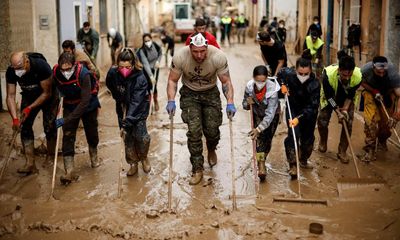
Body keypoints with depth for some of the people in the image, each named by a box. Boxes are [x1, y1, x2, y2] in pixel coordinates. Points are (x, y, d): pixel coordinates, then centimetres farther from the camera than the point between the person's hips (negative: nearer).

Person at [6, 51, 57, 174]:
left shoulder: (41, 66, -34)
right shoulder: (11, 72, -23)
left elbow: (47, 93, -26)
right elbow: (10, 96, -19)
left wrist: (30, 108, -32)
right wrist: (15, 118, -30)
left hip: (47, 98, -3)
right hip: (29, 97, 3)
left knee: (49, 128, -6)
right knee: (25, 126, -9)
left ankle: (50, 158, 15)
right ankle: (30, 163, -10)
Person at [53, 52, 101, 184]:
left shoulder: (84, 74, -34)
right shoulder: (56, 72, -22)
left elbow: (85, 102, -35)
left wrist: (66, 120, -37)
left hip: (88, 104, -2)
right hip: (70, 105, 2)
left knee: (91, 131, 14)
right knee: (68, 135, -10)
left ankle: (94, 155, 43)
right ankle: (69, 171, -12)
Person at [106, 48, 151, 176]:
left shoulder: (140, 78, -31)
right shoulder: (113, 72, -19)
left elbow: (136, 103, -34)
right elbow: (110, 86, 7)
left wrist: (126, 124, -38)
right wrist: (119, 99, 6)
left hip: (139, 108, -3)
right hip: (123, 107, 3)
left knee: (139, 133, -15)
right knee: (127, 137, 2)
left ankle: (144, 158, 13)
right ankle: (133, 164, 15)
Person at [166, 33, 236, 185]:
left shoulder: (218, 57, -26)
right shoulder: (180, 57, -25)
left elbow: (226, 82, -16)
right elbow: (172, 80, -12)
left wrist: (230, 103, -28)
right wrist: (171, 101, -25)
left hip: (211, 93, 0)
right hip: (190, 94, 0)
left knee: (212, 129, -3)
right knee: (194, 130, -12)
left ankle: (211, 150, 35)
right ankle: (197, 169, 1)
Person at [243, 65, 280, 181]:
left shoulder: (272, 90, -35)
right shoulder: (249, 87, -24)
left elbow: (270, 114, -39)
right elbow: (244, 104, -7)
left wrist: (259, 129, -48)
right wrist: (248, 103, -31)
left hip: (272, 115, -2)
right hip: (258, 114, 2)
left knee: (267, 139, 6)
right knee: (260, 137, -17)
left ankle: (261, 160, 32)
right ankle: (261, 165, -19)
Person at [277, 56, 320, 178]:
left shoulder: (314, 84, -30)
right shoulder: (289, 74, -22)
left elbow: (312, 107, -33)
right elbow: (280, 73, 5)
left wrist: (299, 118, -44)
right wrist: (283, 85, -11)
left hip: (309, 113, 0)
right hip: (293, 109, 0)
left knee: (308, 137, 12)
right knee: (293, 135, -16)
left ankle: (303, 160, 37)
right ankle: (293, 165, -10)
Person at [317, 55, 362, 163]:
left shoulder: (358, 76, -34)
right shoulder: (328, 74, -39)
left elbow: (351, 94, -15)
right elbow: (329, 96, -27)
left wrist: (345, 109, -23)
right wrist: (338, 112, -29)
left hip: (347, 99, 1)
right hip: (329, 97, -1)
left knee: (348, 123, -7)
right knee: (322, 121, -4)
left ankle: (342, 151, 8)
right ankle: (323, 142, 28)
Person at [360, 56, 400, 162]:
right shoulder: (366, 70, -32)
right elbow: (362, 82, -9)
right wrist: (374, 91, -24)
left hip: (387, 93, 0)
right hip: (370, 91, 0)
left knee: (386, 120, 1)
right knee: (370, 119, -15)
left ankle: (382, 140, 31)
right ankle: (370, 148, -6)